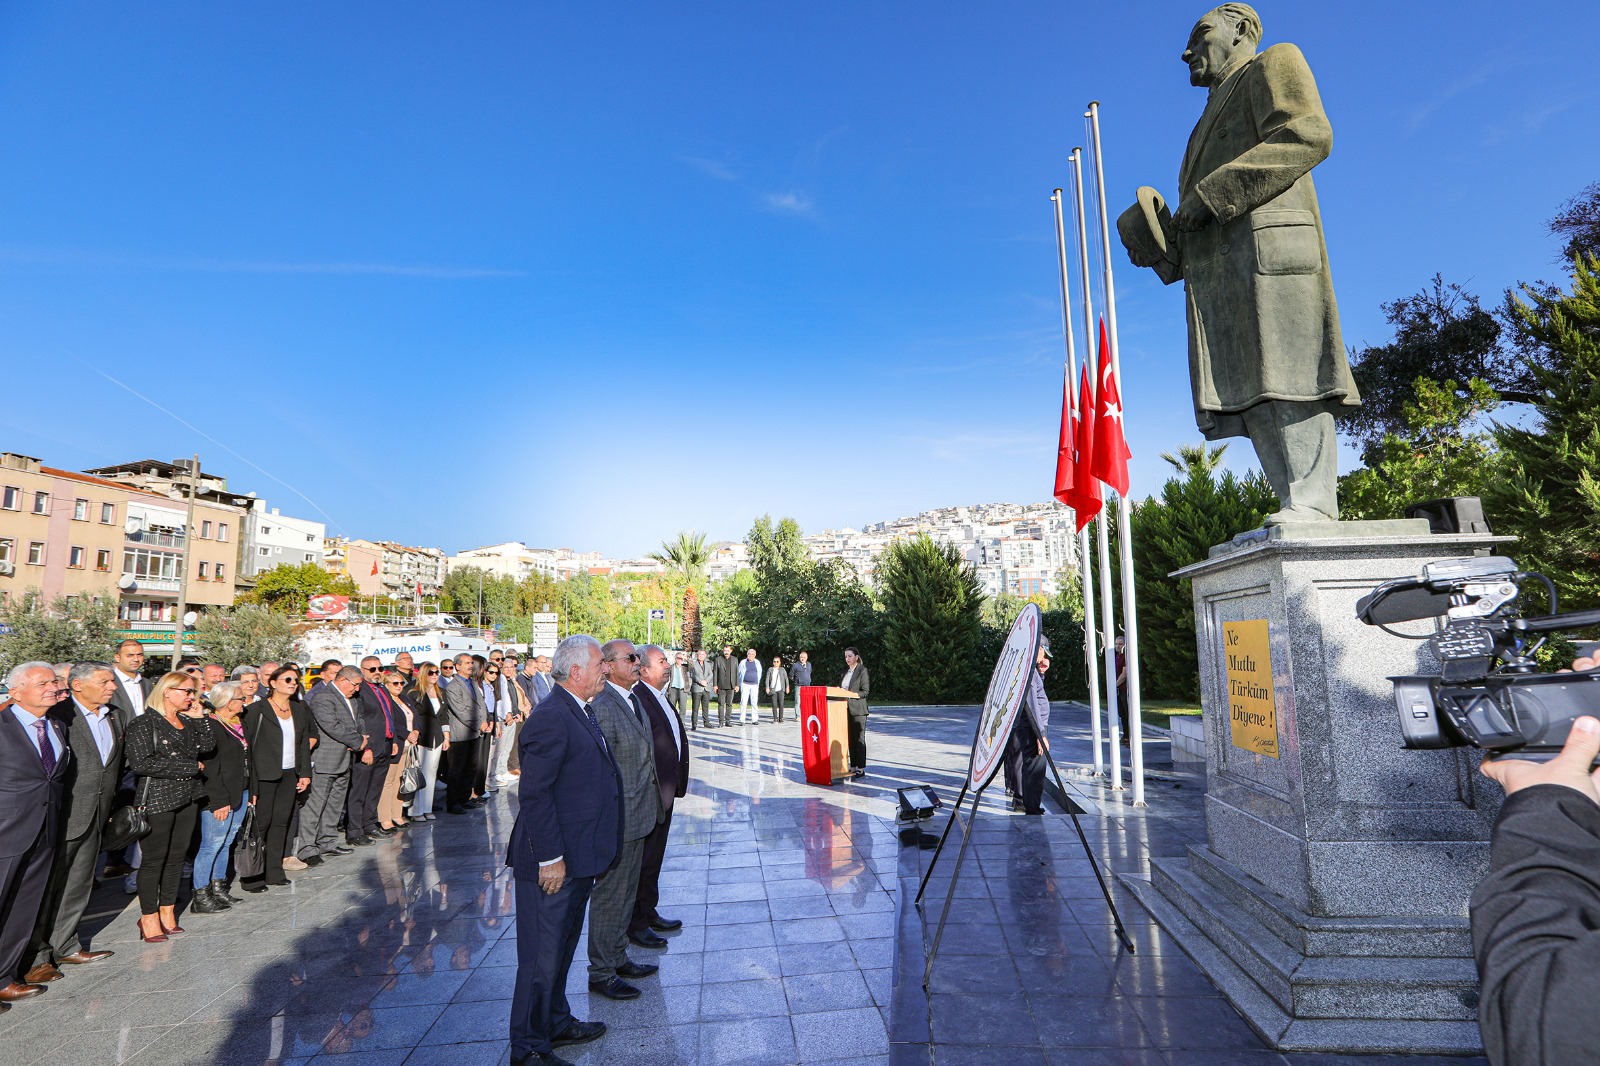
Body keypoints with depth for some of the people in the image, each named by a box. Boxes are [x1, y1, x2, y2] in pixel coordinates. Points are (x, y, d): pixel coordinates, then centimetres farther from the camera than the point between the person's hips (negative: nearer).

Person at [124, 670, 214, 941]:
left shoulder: (188, 721, 12)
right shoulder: (144, 724, -9)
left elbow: (207, 746, 5)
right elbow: (142, 763, -18)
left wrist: (199, 719, -3)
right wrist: (190, 767, -14)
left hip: (188, 798, 7)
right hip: (157, 800, -6)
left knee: (177, 855, 11)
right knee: (154, 859, 1)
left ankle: (167, 911, 21)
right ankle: (149, 917, 14)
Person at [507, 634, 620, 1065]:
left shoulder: (580, 712, 8)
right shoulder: (550, 718, -23)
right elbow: (534, 794, -25)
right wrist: (550, 858, -23)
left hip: (578, 857, 10)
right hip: (554, 862, -10)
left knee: (563, 946, 24)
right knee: (542, 954, 6)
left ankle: (555, 1022, 41)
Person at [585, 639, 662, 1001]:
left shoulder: (633, 699, 8)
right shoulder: (602, 707, -23)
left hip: (639, 815, 9)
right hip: (618, 820, -9)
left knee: (627, 890, 21)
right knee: (610, 894, 5)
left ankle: (618, 958, 37)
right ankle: (601, 972, 21)